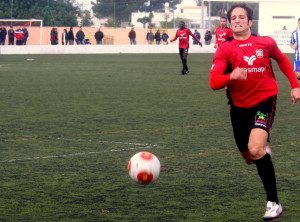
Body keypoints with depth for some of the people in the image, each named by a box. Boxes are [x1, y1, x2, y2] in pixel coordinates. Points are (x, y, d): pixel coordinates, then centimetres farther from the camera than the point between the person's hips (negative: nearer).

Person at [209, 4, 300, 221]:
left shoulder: (266, 43, -6)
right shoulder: (225, 49, -10)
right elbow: (214, 82, -20)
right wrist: (231, 76, -39)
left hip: (264, 102, -2)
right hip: (239, 106, 3)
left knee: (255, 150, -26)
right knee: (249, 157, 17)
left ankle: (274, 203, -17)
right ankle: (264, 151, 57)